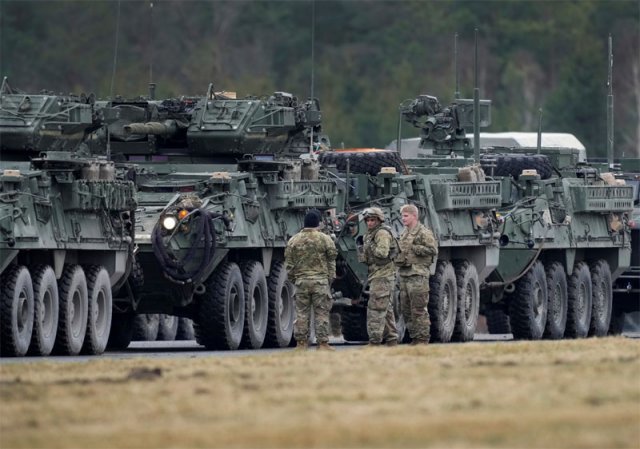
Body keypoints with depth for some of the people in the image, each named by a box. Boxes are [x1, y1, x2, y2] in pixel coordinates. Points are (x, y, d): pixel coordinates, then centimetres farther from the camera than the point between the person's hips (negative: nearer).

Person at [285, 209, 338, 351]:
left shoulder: (293, 241, 4)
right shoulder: (325, 239, -2)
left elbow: (289, 264, 5)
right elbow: (331, 262, 1)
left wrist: (293, 278, 15)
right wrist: (330, 278, 9)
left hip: (301, 281, 2)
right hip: (320, 281, -2)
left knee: (301, 313, 6)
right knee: (322, 313, 2)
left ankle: (301, 343, 6)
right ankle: (322, 343, 1)